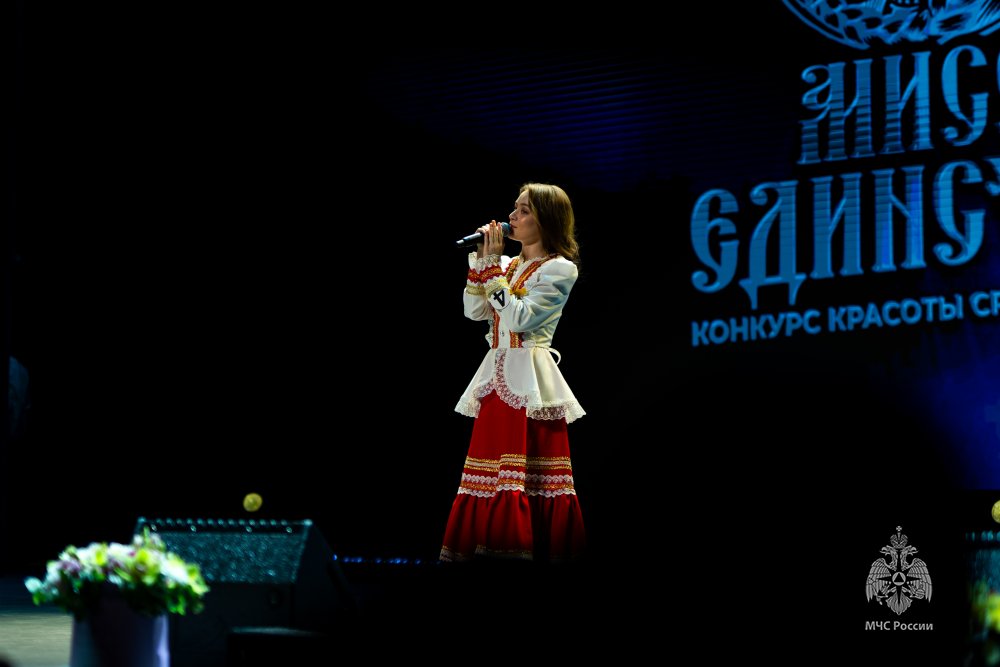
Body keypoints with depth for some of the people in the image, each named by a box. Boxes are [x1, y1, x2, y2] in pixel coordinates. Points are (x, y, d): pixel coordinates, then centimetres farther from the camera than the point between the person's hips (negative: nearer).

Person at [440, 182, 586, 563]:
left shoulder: (560, 270, -7)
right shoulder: (507, 265, 16)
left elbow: (518, 318, -17)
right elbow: (474, 312, 11)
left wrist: (494, 266, -12)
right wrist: (481, 261, 5)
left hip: (529, 381, -7)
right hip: (497, 376, 7)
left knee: (530, 471, -10)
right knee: (491, 465, 5)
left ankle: (531, 549, -8)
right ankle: (494, 546, 8)